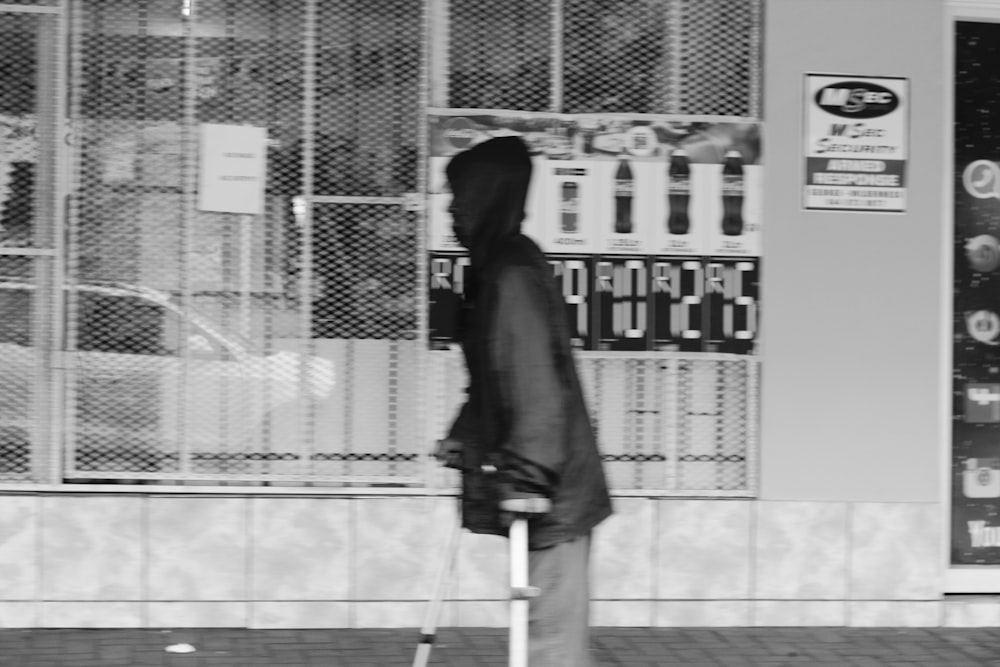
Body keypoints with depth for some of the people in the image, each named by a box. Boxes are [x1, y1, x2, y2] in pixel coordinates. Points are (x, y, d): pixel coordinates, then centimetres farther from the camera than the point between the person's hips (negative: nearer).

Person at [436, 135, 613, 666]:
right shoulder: (495, 270, 14)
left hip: (547, 489, -10)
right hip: (546, 486, 10)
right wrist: (464, 438, 20)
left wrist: (528, 472, -26)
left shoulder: (514, 278, -17)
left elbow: (538, 385, -23)